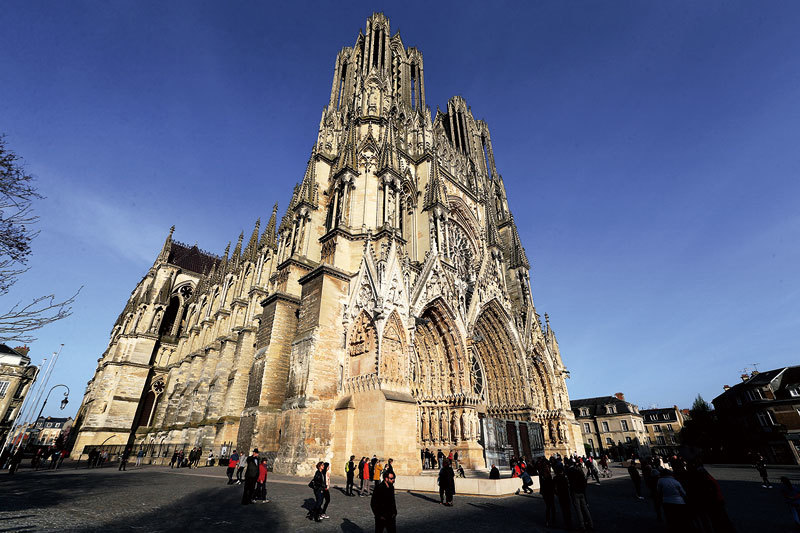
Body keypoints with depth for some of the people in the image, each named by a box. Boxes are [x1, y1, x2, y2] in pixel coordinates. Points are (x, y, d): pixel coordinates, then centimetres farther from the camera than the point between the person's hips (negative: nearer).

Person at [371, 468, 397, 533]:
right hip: (381, 517, -6)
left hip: (391, 516, 6)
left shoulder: (391, 487, 4)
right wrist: (379, 515, -15)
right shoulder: (379, 488, -18)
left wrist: (394, 512, 9)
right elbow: (373, 503, -16)